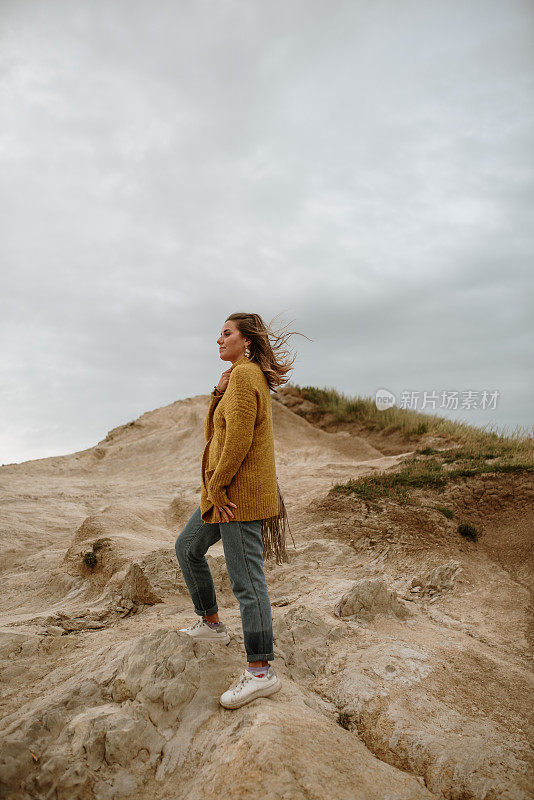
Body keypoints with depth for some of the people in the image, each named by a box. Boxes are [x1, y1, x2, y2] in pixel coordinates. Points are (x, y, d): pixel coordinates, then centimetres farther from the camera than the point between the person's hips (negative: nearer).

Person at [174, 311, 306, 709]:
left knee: (247, 581, -5)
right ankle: (212, 623, 35)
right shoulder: (244, 378, 16)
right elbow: (213, 434, 14)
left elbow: (238, 441, -23)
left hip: (239, 493, -11)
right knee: (187, 548, 22)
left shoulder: (244, 376, -15)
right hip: (224, 492, 11)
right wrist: (218, 392, 0)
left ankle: (261, 671, 5)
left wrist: (215, 487, -14)